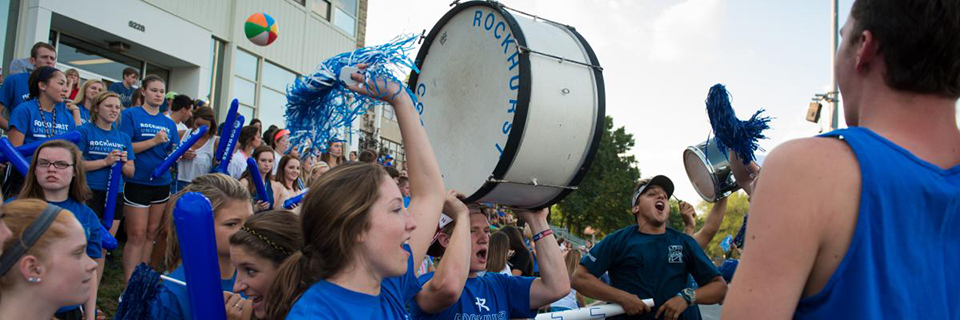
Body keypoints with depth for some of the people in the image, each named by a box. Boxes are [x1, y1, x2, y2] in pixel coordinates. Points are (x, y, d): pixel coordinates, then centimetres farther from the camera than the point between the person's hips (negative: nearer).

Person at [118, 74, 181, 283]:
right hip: (138, 182, -5)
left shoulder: (169, 123, 13)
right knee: (137, 235, -6)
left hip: (161, 183, 6)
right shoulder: (131, 115, -3)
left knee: (151, 233, 10)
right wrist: (154, 141, -20)